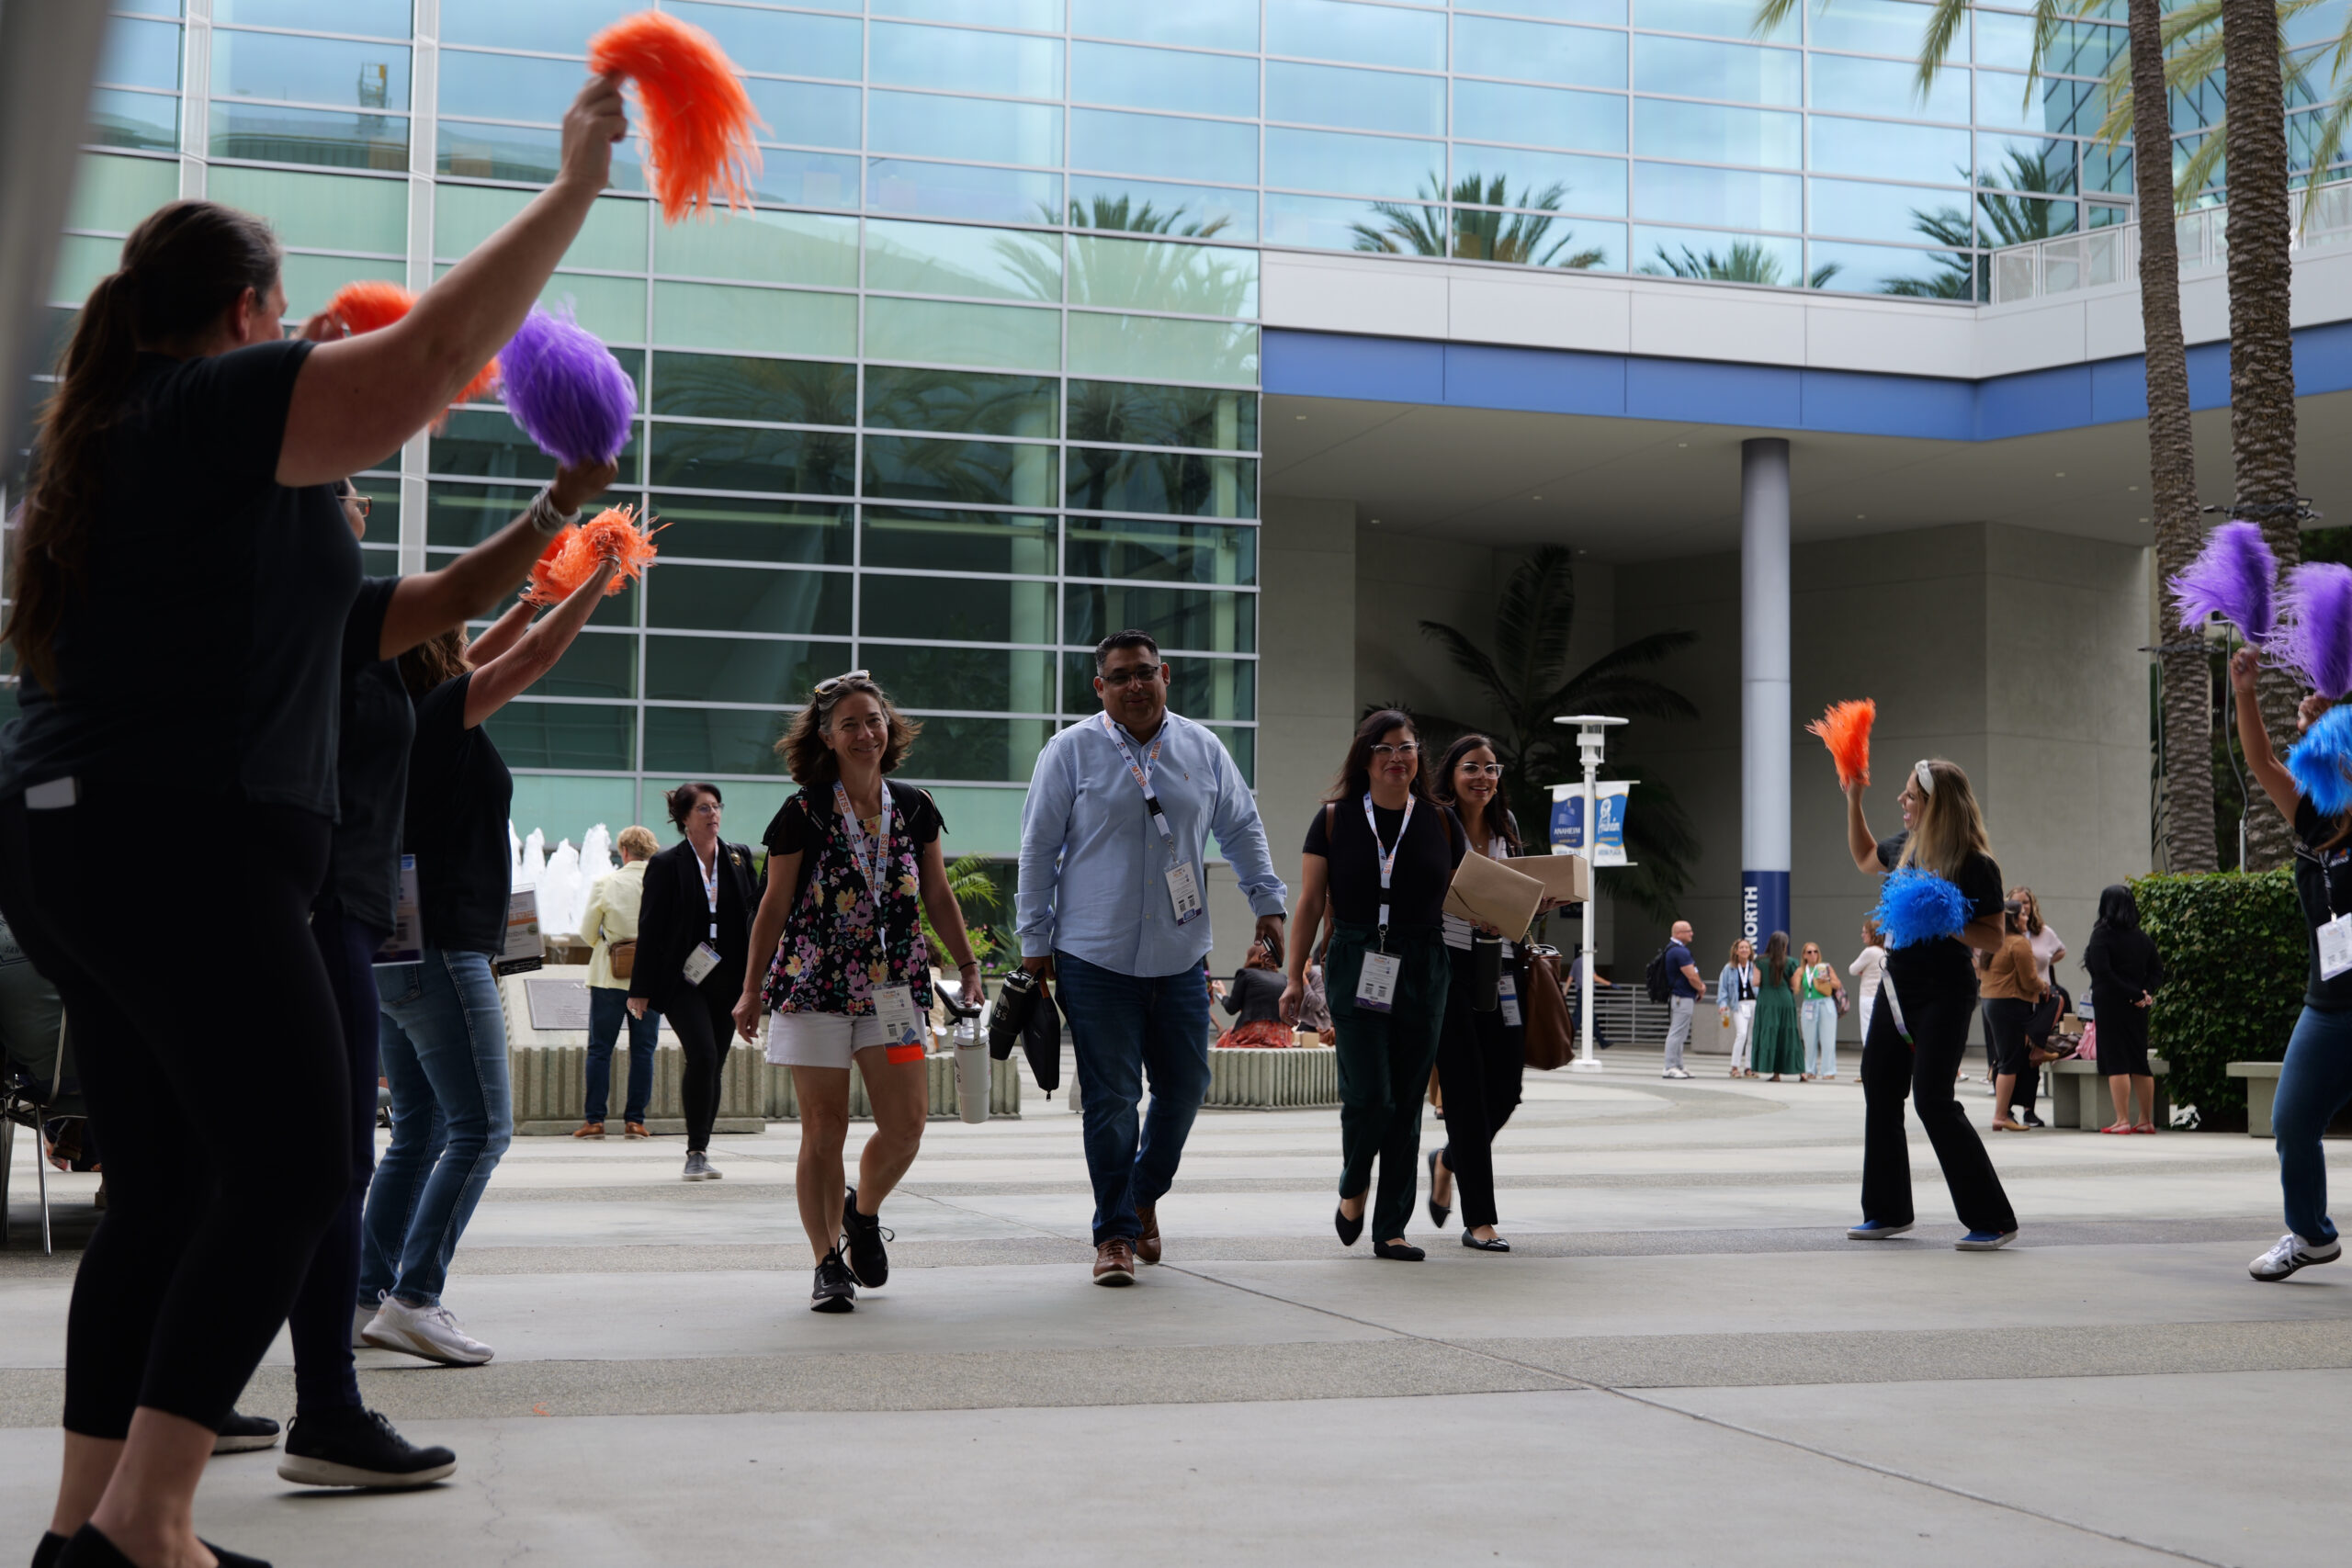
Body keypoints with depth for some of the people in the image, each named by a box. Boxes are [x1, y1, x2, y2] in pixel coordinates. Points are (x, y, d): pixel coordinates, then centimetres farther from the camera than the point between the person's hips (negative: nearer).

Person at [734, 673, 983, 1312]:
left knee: (906, 1125, -4)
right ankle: (829, 1262, 8)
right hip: (814, 988, -3)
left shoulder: (915, 808, 6)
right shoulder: (804, 814, -4)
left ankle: (863, 1213, 26)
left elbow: (938, 895, 15)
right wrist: (752, 988, 4)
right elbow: (774, 906, 2)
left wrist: (966, 963, 11)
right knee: (824, 1131, -3)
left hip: (894, 988, 3)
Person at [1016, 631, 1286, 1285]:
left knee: (1186, 1086, 8)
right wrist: (1034, 940, 0)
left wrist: (1267, 902, 12)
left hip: (1180, 959, 3)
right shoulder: (1071, 752, -2)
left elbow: (1242, 829, 19)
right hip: (1094, 960, -3)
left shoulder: (1203, 749, 7)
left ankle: (1145, 1194, 32)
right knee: (1110, 1099, -3)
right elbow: (1038, 849, 1)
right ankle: (1116, 1232, 7)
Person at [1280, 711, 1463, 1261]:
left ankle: (1390, 1229, 11)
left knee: (1407, 1102, 3)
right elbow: (1310, 902, 5)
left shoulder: (1441, 822, 9)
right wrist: (1295, 976, 1)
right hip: (1356, 965, -2)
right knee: (1368, 1094, -12)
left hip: (1422, 968, 2)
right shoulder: (1334, 819, 4)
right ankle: (1354, 1186, 19)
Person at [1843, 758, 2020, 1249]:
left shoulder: (1975, 865, -17)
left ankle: (1993, 1221, -7)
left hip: (1944, 992, -8)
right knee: (1879, 1092, 11)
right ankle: (1888, 1212, 24)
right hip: (1897, 985, 8)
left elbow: (1994, 937, -15)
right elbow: (1864, 859, 25)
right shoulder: (1906, 845, 4)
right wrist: (1853, 799, 16)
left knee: (1933, 1099, -14)